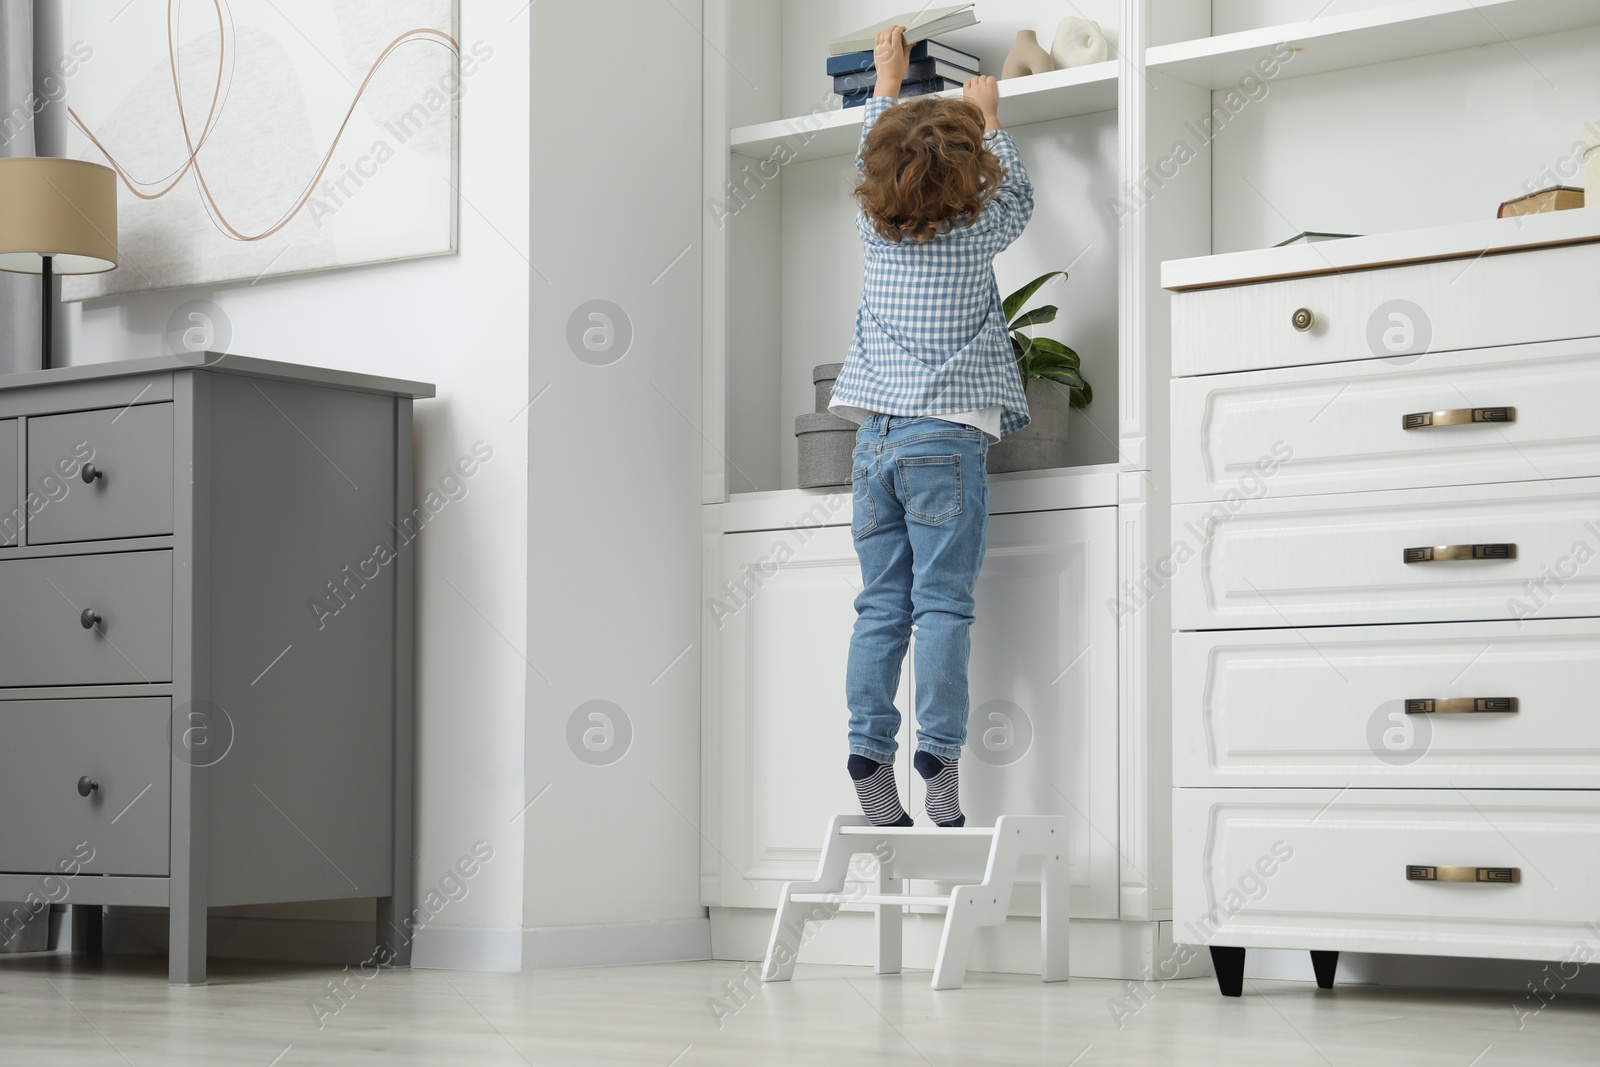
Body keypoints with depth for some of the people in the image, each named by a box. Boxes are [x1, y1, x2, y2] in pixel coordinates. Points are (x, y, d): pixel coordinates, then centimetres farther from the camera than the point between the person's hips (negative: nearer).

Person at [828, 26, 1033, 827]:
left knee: (881, 608, 3)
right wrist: (989, 117, 34)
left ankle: (869, 755, -2)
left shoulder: (874, 229, 7)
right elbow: (1018, 192, 20)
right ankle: (938, 752, -15)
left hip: (875, 438, 4)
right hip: (946, 437, -4)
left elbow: (871, 160, 28)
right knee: (943, 604, -7)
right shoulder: (974, 233, -2)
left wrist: (886, 82, 43)